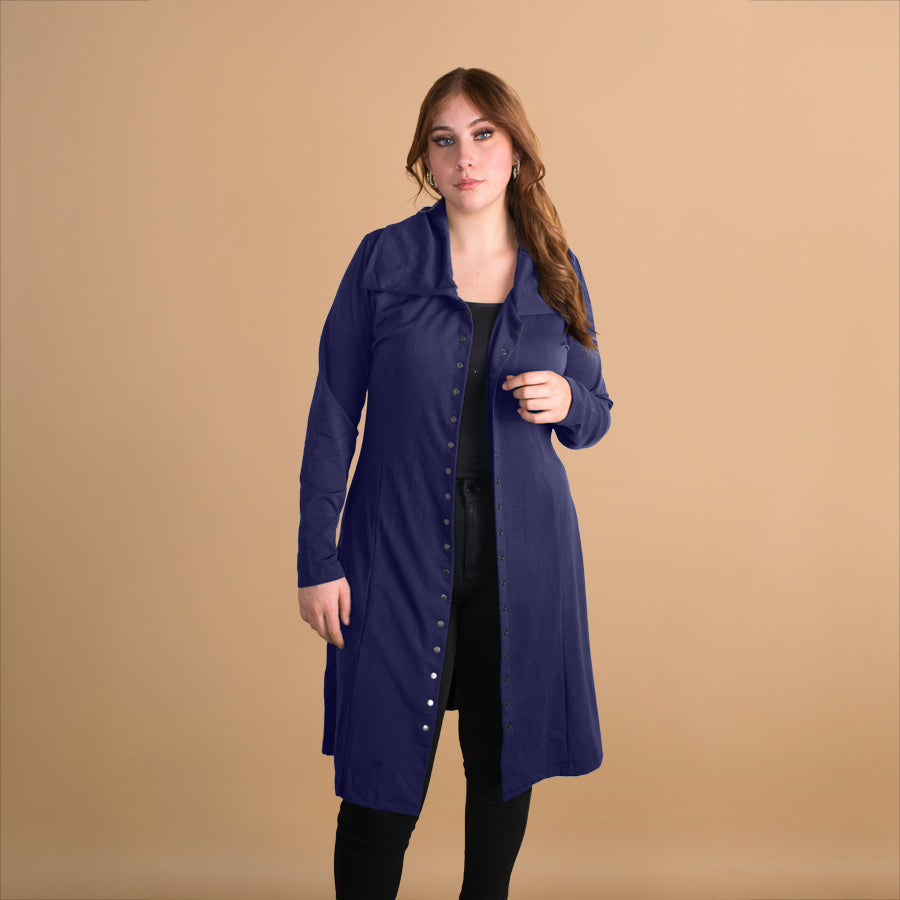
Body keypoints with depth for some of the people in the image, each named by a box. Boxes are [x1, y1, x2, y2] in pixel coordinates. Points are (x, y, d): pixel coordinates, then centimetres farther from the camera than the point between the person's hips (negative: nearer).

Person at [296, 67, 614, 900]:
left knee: (506, 760, 14)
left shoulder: (556, 271, 5)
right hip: (400, 544, -2)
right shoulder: (384, 258, -3)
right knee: (381, 779, 1)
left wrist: (566, 402, -12)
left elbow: (595, 417, 13)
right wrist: (318, 558, -6)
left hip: (522, 550, 3)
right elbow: (334, 412, -2)